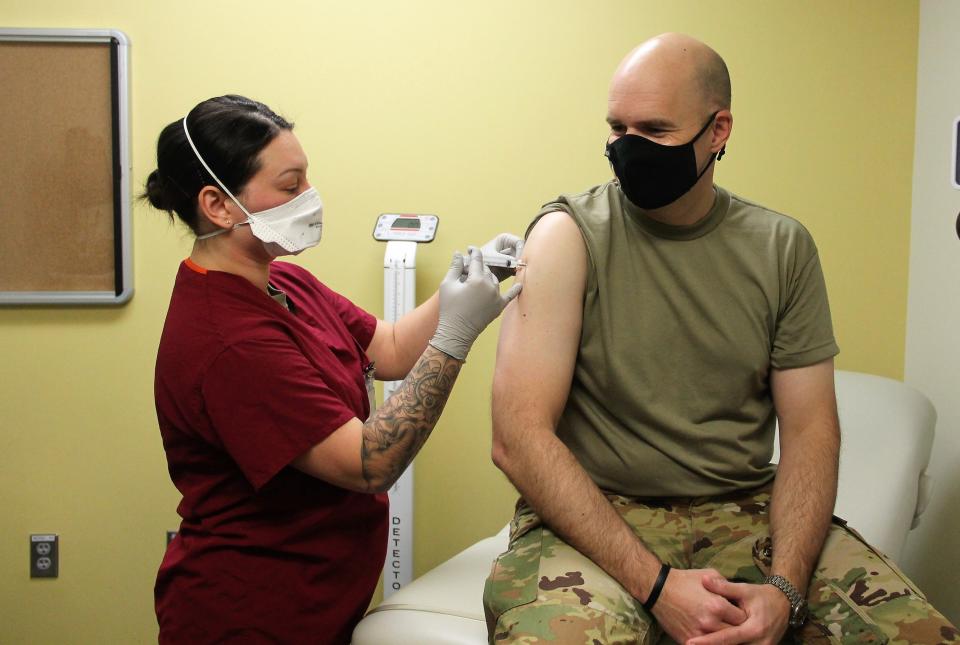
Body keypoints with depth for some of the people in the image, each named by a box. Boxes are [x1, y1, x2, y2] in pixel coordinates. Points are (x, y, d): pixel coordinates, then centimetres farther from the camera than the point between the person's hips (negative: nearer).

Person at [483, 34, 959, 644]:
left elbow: (810, 430, 3)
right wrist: (656, 584, -21)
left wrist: (784, 587, -14)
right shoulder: (570, 235, -7)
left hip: (749, 512, 4)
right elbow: (519, 435, -14)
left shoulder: (783, 246, 4)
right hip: (594, 518, -3)